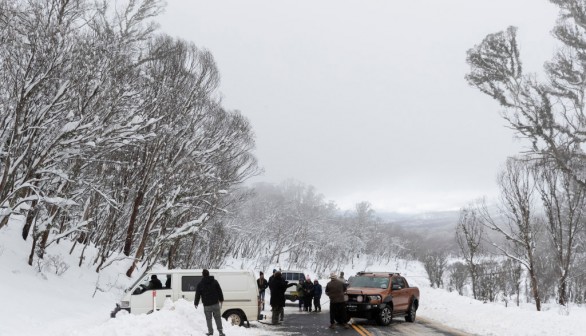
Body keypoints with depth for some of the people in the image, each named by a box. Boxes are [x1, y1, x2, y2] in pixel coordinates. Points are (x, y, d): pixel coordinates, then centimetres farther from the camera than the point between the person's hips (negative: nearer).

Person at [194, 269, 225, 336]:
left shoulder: (200, 284, -3)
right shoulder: (215, 282, 3)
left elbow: (197, 295, 1)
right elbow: (220, 291, 6)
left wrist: (196, 303, 13)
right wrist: (221, 300, 15)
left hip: (207, 305, -2)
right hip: (215, 304, 2)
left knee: (208, 319, 9)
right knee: (217, 317, 8)